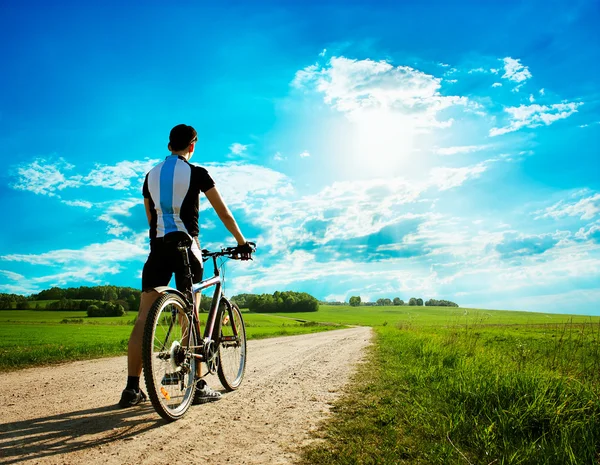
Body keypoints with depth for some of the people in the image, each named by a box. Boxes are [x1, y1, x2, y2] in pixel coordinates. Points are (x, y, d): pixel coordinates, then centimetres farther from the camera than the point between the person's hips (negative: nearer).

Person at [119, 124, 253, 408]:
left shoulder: (151, 175, 14)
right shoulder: (196, 173, -1)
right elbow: (223, 213, 0)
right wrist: (241, 242, 10)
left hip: (158, 246, 4)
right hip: (186, 246, -4)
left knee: (144, 317, 3)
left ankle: (132, 389, 4)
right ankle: (198, 386, 6)